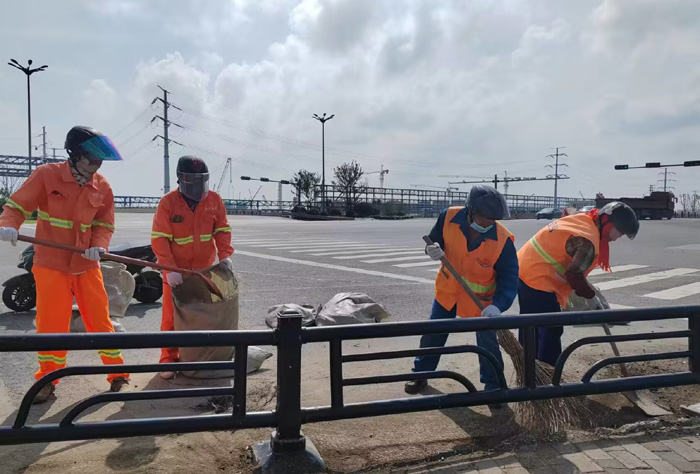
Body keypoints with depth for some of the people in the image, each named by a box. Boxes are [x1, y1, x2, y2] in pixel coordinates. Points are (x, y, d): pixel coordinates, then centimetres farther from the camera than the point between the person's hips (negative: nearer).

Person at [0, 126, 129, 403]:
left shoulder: (102, 187, -1)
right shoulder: (46, 175, -9)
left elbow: (104, 223, 4)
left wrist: (99, 246, -16)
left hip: (86, 265, 2)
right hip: (51, 264, -2)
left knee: (100, 320, 4)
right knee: (50, 324, 4)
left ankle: (118, 375, 18)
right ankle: (47, 379, 24)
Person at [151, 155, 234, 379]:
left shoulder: (215, 200, -3)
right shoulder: (168, 202, -12)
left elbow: (222, 230, 2)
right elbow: (159, 238, -14)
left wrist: (225, 255, -14)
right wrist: (170, 268, -23)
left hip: (204, 269, 3)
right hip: (176, 271, -2)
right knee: (172, 317, 4)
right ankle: (169, 359, 19)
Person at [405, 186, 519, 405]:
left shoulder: (503, 239, -27)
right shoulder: (449, 217, -22)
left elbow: (509, 276, -22)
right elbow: (434, 240, -3)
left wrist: (498, 305, -37)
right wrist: (433, 250, -28)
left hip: (480, 297, -2)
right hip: (448, 288, 3)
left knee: (488, 342, 3)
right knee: (432, 335, 14)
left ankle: (493, 386, 26)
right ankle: (421, 374, 34)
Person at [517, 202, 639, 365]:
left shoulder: (582, 220, 11)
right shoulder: (588, 240, -19)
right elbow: (574, 275, -19)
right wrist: (590, 296, -3)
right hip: (538, 279, -11)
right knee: (551, 331, -3)